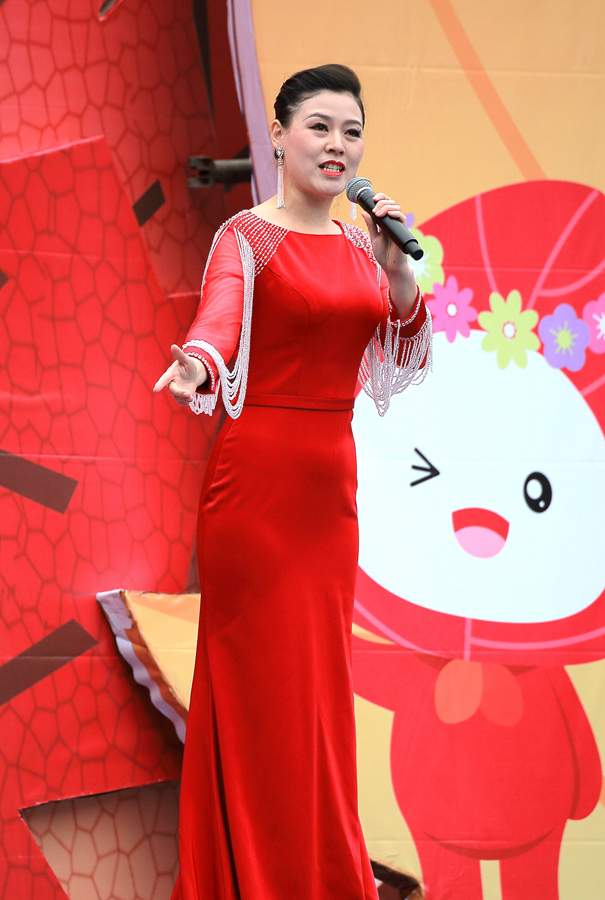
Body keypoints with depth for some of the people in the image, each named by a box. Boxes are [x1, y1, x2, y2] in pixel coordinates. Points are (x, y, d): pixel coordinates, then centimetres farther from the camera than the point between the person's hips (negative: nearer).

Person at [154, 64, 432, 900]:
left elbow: (404, 366, 11)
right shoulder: (247, 237, -7)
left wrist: (398, 270, -4)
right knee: (259, 683, -3)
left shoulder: (358, 244, 13)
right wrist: (194, 367, -49)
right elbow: (218, 321, -26)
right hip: (258, 477, -6)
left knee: (318, 685, 12)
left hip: (331, 481, 7)